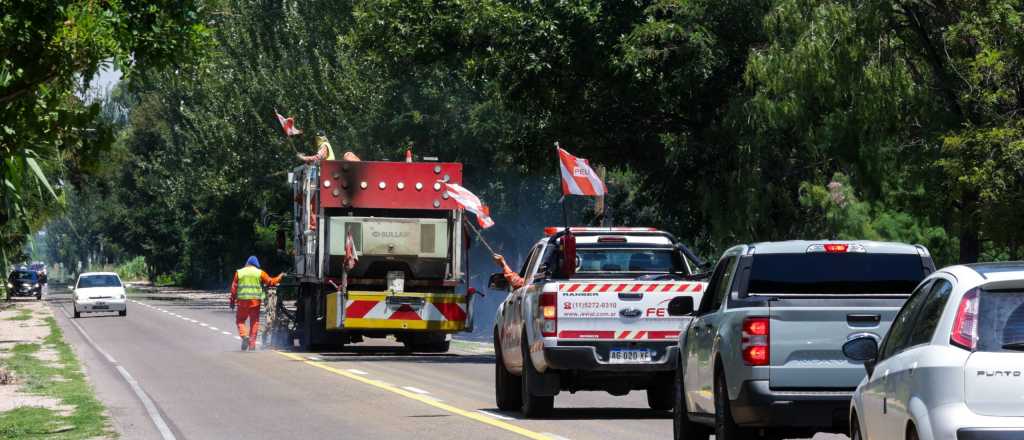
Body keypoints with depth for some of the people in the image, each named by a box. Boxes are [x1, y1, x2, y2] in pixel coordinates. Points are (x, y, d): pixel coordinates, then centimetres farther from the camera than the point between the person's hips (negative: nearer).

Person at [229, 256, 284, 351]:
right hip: (255, 300, 0)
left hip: (242, 300, 0)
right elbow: (271, 282, 3)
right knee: (254, 322, 7)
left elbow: (234, 288, 6)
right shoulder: (259, 272, 2)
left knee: (240, 320, 12)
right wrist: (280, 276, 20)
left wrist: (232, 301, 12)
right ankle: (252, 344, 5)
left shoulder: (239, 272, 6)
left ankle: (244, 335, -14)